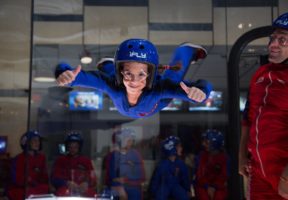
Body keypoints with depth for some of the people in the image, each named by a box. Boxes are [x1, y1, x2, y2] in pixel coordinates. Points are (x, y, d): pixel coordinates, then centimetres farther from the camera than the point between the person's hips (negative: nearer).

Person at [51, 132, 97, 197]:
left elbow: (92, 179, 8)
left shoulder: (86, 160, 14)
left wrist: (86, 184, -16)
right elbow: (54, 179, 5)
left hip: (83, 191, 1)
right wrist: (67, 183, -14)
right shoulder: (60, 160, 12)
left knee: (90, 192, -32)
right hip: (64, 194, 0)